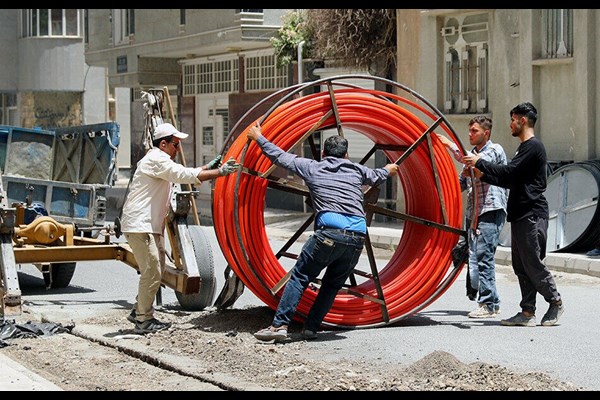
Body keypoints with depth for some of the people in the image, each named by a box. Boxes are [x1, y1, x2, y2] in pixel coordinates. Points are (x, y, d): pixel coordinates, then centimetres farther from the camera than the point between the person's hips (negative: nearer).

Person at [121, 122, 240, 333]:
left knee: (157, 268, 15)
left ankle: (138, 311, 23)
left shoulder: (160, 160, 20)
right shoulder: (156, 160, -14)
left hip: (151, 226, 11)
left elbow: (183, 174, 22)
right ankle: (144, 320, -5)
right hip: (140, 225, -11)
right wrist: (219, 172, -17)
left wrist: (209, 167, 11)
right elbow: (185, 175, -20)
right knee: (152, 271, -10)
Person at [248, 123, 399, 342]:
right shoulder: (356, 170, 23)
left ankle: (279, 325, -8)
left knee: (299, 277, 2)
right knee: (333, 284, 17)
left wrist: (258, 137, 36)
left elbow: (280, 156, 22)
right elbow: (376, 177, 44)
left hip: (329, 234, -3)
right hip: (357, 238, 3)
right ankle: (311, 328, 12)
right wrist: (388, 170, 67)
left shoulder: (312, 167, 15)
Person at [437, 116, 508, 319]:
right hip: (474, 212, 9)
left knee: (483, 256, -13)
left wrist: (451, 146, -18)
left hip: (491, 210, -9)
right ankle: (490, 302, 11)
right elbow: (461, 183, 23)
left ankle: (488, 304, -10)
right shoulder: (473, 154, 23)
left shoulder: (495, 150, -3)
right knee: (474, 257, 5)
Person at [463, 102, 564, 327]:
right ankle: (527, 312, 7)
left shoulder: (533, 146, -11)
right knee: (521, 266, 7)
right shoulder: (525, 148, 22)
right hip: (521, 215, 10)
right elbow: (511, 181, 22)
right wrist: (483, 175, 14)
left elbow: (509, 173, -18)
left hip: (532, 215, -10)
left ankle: (555, 302, 7)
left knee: (533, 264, -7)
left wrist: (479, 162, -10)